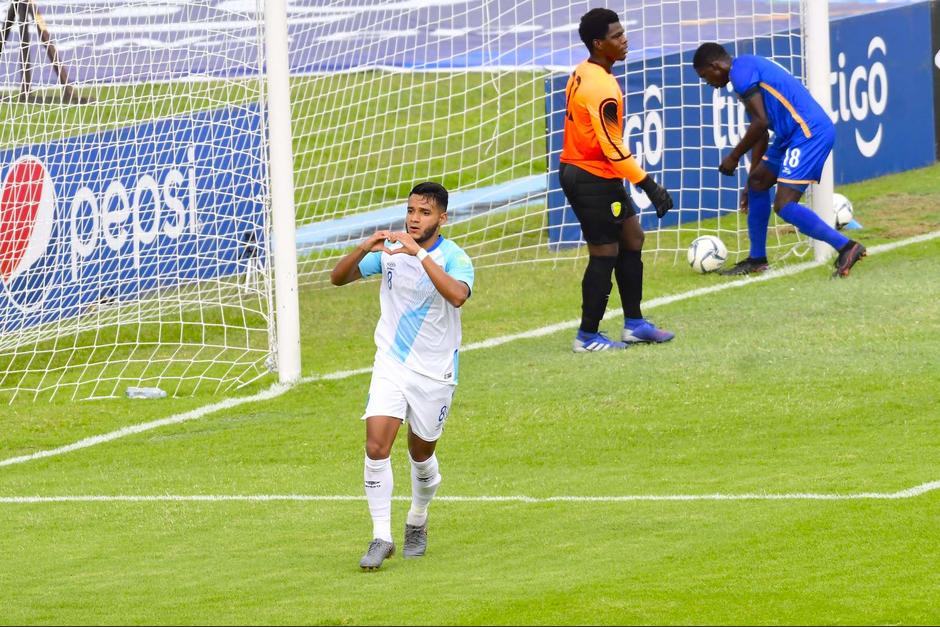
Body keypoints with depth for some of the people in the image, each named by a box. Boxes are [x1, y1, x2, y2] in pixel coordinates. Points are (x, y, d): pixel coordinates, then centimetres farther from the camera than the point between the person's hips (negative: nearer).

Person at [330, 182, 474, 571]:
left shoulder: (455, 258, -14)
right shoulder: (389, 250, -2)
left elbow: (457, 295, -35)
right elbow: (338, 278, -2)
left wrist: (420, 254, -38)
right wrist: (363, 249, -21)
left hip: (434, 374, -2)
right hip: (390, 366, 2)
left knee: (421, 455, 13)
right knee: (376, 448, -15)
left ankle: (417, 522, 40)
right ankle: (381, 537, -11)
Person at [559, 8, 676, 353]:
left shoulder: (582, 73, 6)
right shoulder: (602, 88, -23)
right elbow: (613, 147, -25)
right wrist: (649, 185, -24)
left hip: (575, 168, 10)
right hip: (594, 179, -10)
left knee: (632, 237, 16)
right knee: (605, 255, -1)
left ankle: (634, 324, 20)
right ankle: (587, 337, 7)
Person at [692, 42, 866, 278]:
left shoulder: (740, 70, -8)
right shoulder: (750, 67, 23)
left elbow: (760, 123, -16)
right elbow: (760, 133, 28)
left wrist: (734, 156, -3)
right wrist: (752, 176, 32)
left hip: (810, 133, -11)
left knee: (784, 206, -14)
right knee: (758, 181, 19)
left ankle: (846, 247, -14)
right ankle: (757, 259, 26)